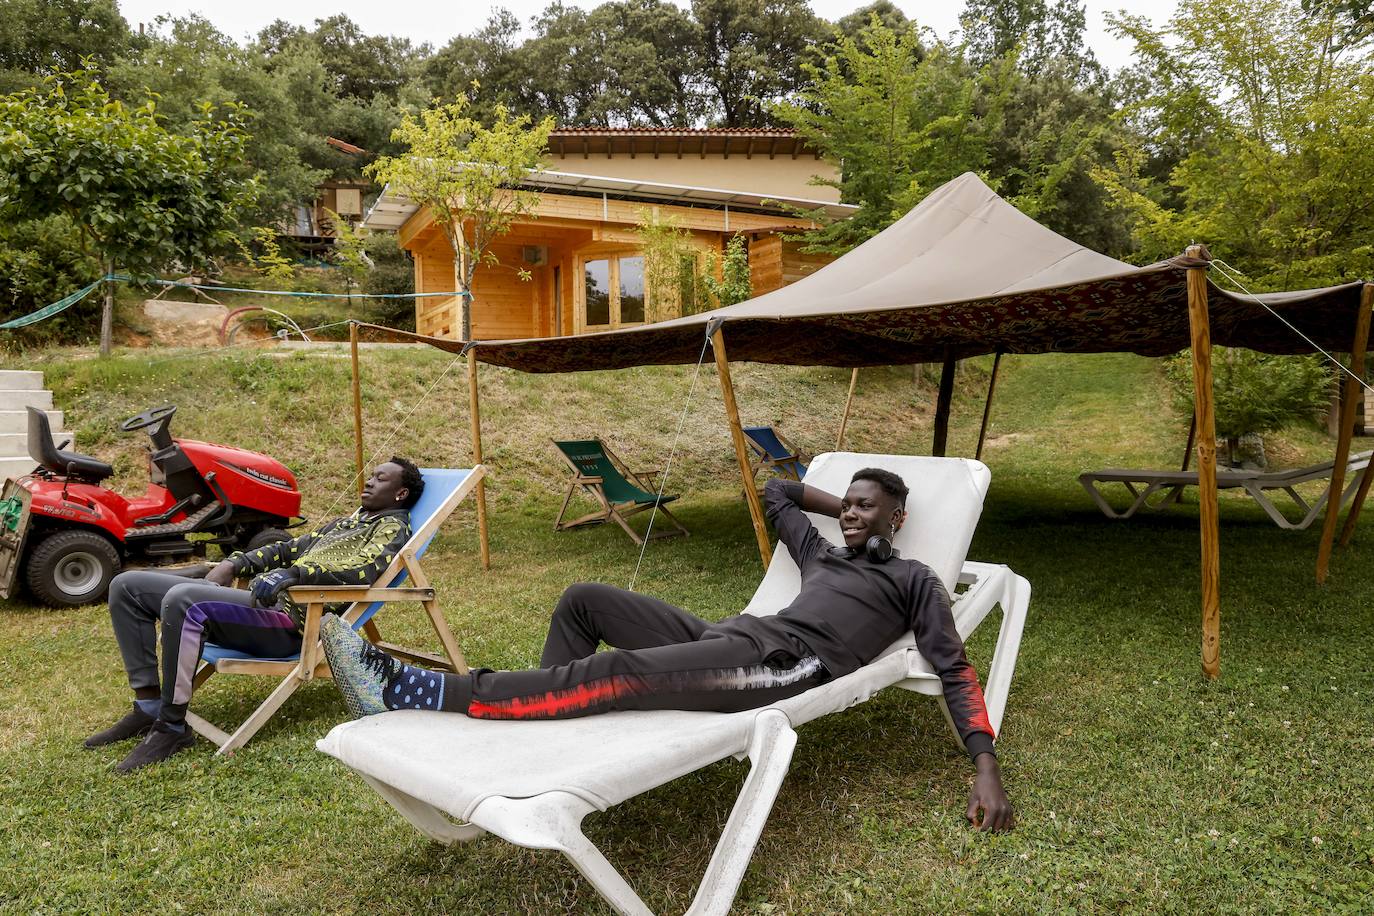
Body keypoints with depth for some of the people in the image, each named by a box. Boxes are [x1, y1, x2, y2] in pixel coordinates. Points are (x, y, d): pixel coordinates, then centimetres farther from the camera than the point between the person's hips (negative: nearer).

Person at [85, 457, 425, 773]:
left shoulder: (392, 528, 2)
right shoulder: (345, 522, 30)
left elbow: (360, 571, -17)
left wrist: (292, 573, -28)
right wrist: (235, 563, 11)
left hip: (289, 619, -10)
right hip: (259, 600, 10)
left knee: (181, 599, -33)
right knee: (127, 586, 6)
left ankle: (171, 727, -22)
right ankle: (149, 706, 1)